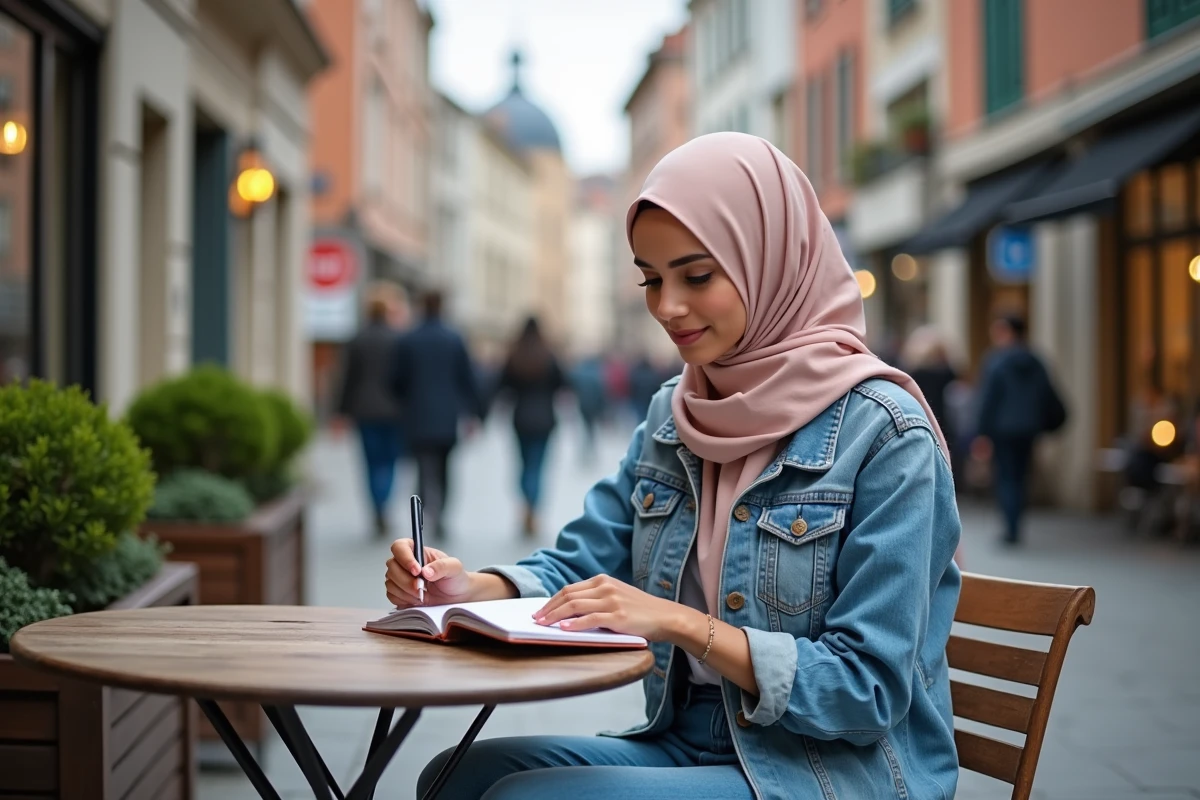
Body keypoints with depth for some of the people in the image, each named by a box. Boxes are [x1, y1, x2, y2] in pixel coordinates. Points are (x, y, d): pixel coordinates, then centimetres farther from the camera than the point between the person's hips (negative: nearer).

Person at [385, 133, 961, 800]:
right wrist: (471, 589, -12)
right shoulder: (672, 414, 7)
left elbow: (870, 690, -17)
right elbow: (581, 564, 9)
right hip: (687, 741, 6)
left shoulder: (882, 432, -15)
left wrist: (682, 623, -24)